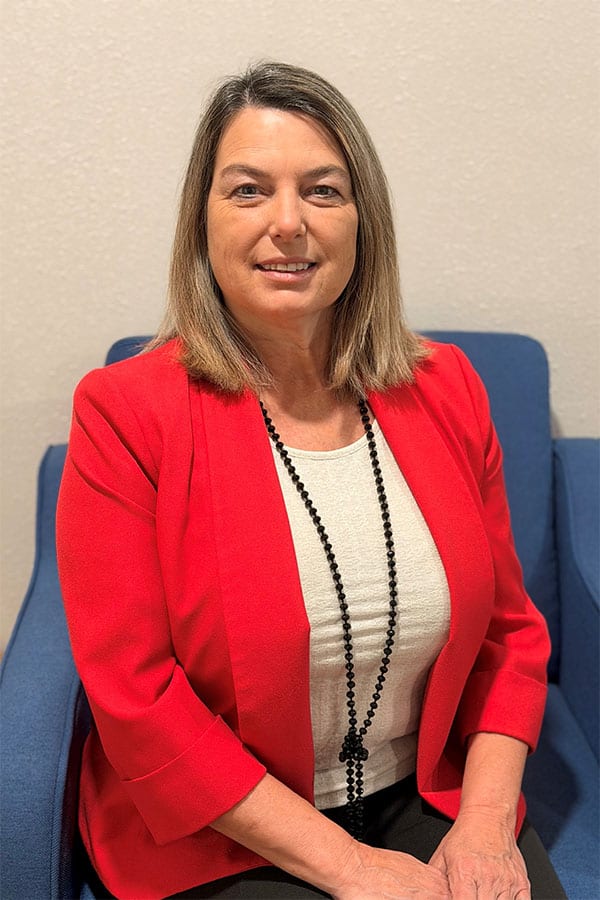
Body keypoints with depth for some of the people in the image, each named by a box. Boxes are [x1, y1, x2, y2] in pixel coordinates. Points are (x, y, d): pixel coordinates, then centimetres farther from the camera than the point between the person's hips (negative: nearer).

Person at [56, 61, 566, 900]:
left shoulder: (446, 390, 0)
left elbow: (509, 629, 6)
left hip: (429, 798, 4)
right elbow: (135, 699, -14)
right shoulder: (125, 412, -13)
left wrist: (485, 820, -7)